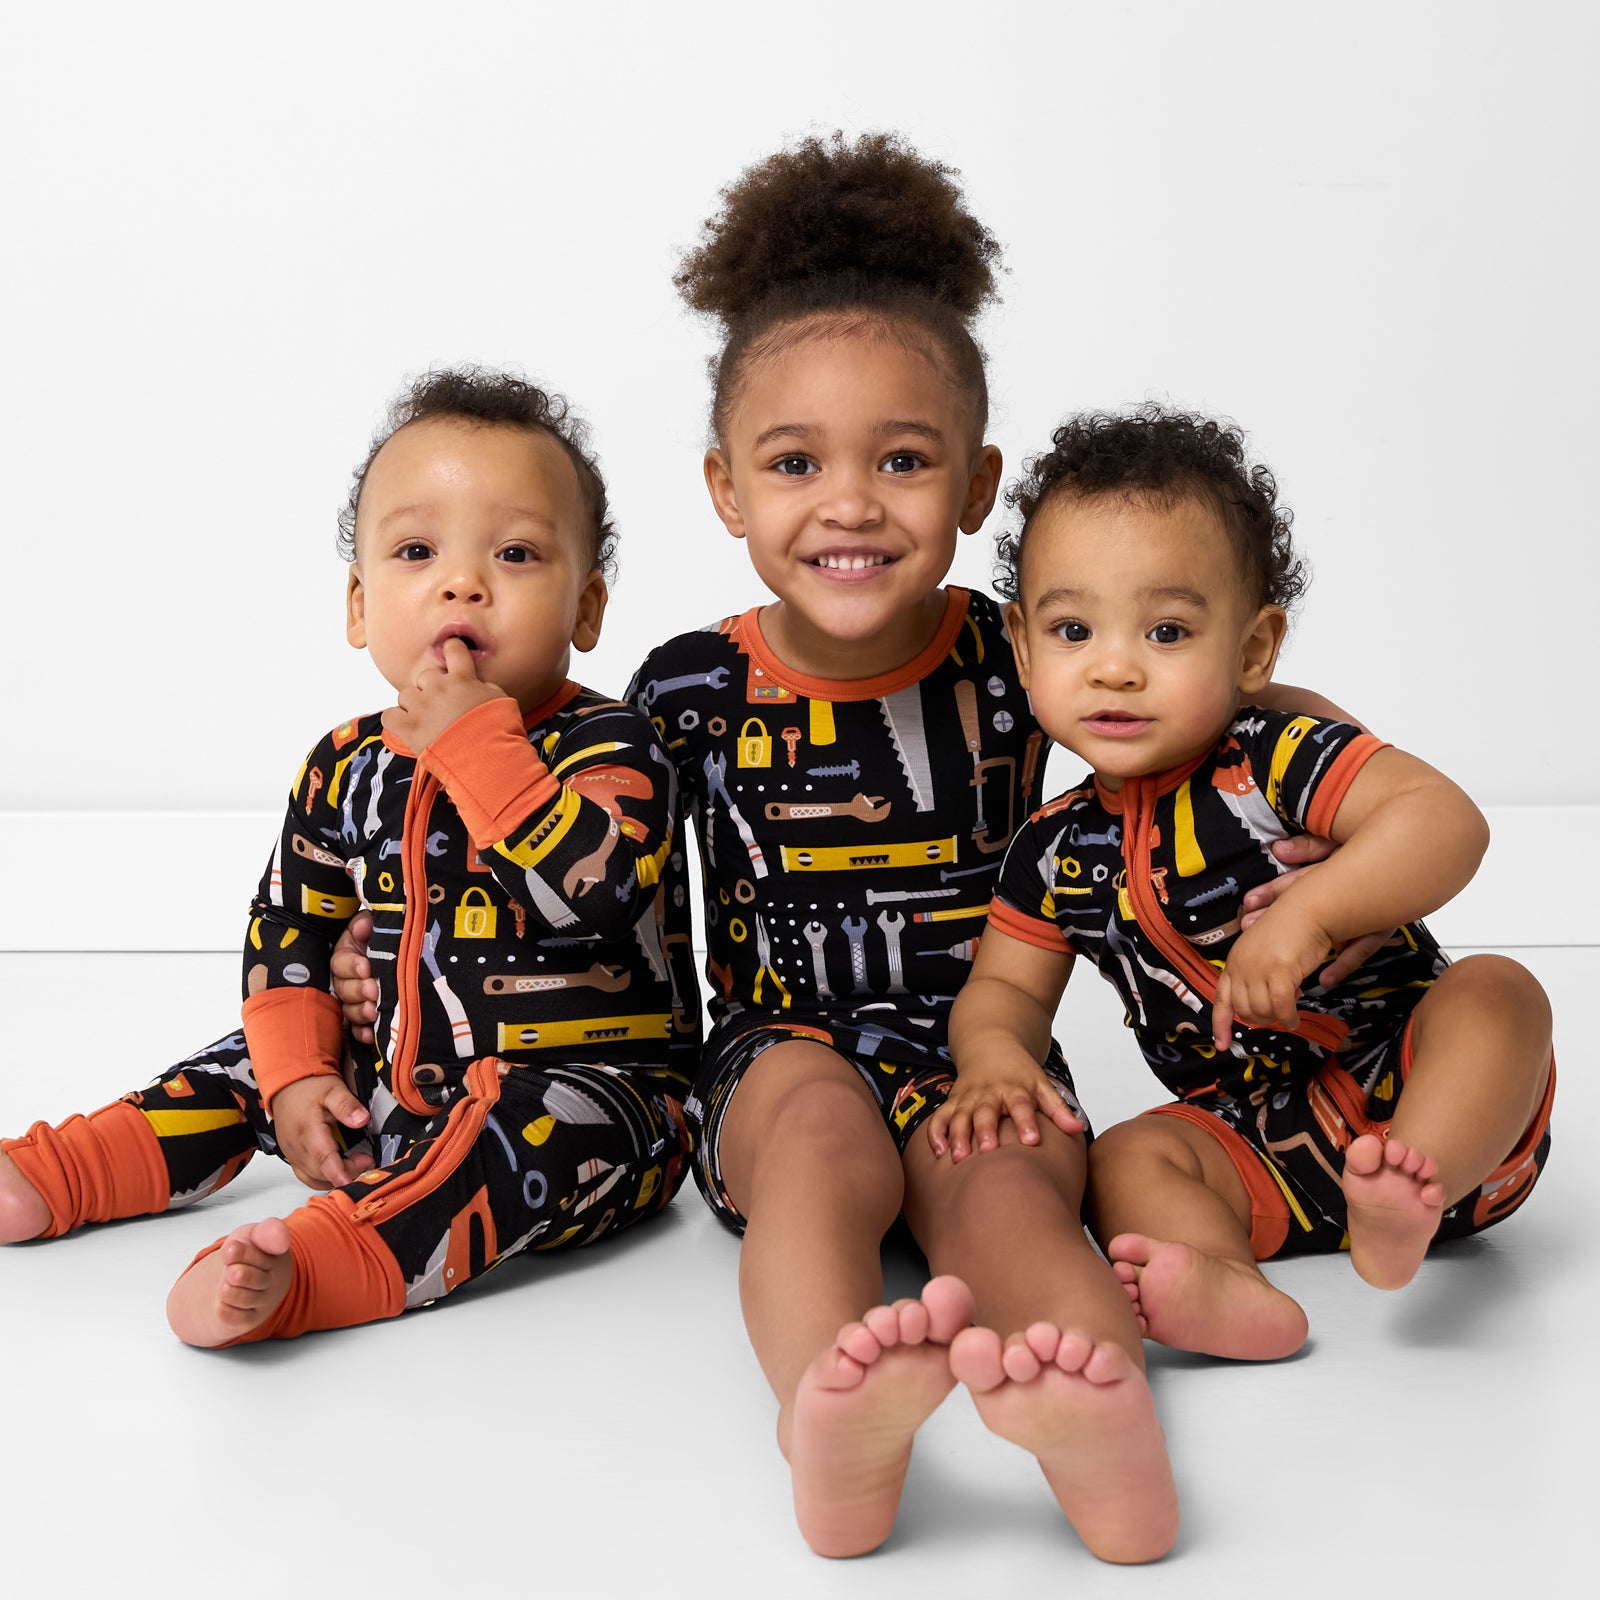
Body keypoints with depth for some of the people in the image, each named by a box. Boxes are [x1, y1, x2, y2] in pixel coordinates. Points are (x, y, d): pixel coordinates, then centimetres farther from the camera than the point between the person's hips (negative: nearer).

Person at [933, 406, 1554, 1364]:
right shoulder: (1059, 852, 1)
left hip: (1419, 1101, -3)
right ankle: (1231, 1292, -43)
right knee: (1131, 1159, -20)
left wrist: (1306, 914, -41)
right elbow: (1005, 989, 7)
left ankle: (1405, 1201, -45)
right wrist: (995, 1058, -17)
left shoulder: (1278, 762, -14)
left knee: (1496, 992, -28)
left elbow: (1448, 821, -28)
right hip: (1265, 1150, 3)